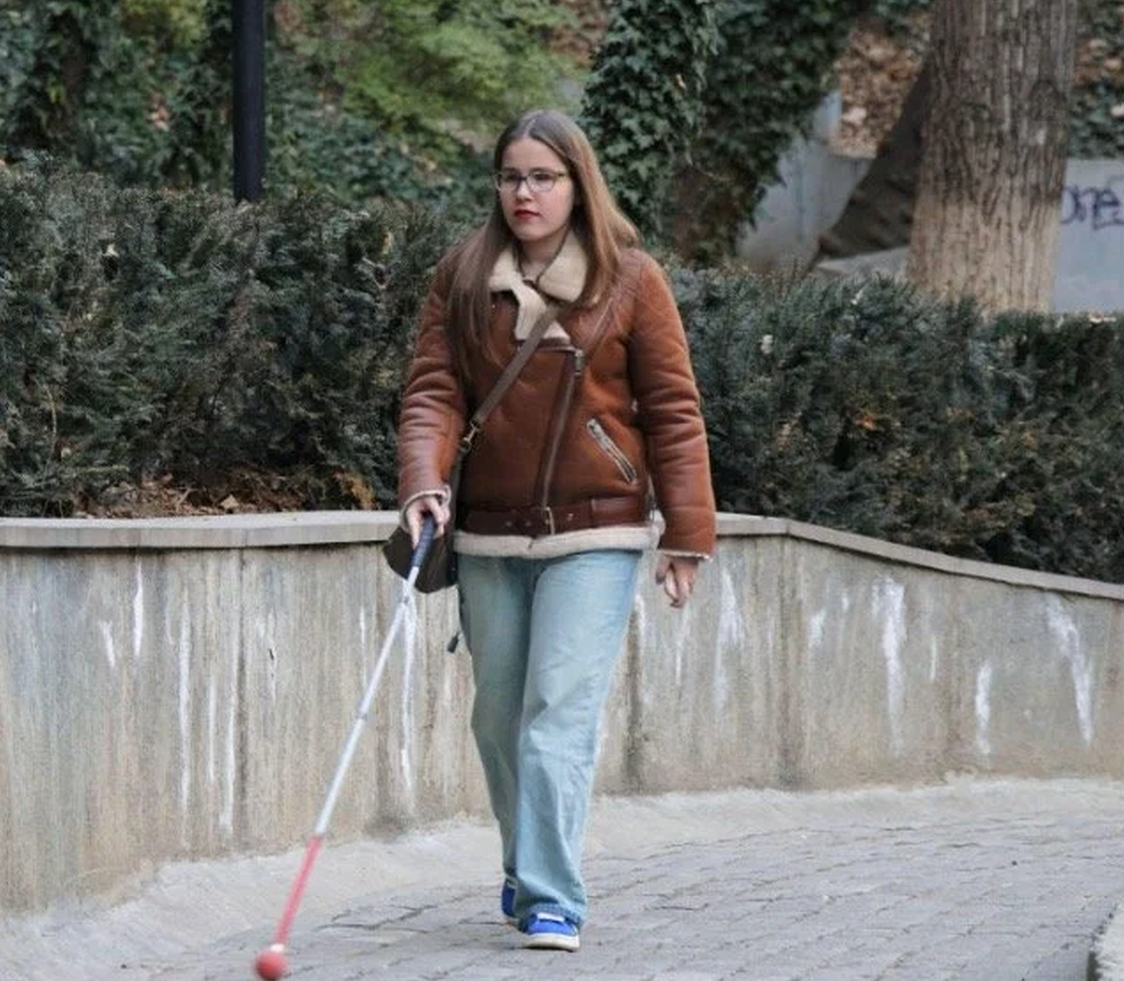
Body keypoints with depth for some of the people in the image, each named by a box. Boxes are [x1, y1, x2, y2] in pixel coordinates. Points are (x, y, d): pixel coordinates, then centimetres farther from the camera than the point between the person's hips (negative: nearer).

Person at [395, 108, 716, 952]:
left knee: (561, 714, -14)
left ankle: (552, 901, -16)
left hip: (594, 534, -3)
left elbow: (672, 410, -1)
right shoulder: (462, 278, 5)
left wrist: (687, 530, -5)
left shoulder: (631, 281, -2)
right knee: (499, 718, 12)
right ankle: (527, 870, 33)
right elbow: (434, 390, 1)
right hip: (489, 535, 4)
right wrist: (424, 480, -18)